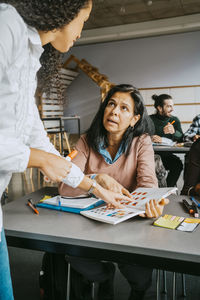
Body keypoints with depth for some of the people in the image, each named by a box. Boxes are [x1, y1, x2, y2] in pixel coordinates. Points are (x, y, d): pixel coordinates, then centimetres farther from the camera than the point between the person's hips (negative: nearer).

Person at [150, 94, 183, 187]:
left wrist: (174, 132, -21)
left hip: (167, 155, 3)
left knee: (177, 163, -26)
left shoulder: (174, 120, 13)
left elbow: (181, 139, 1)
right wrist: (150, 138, -27)